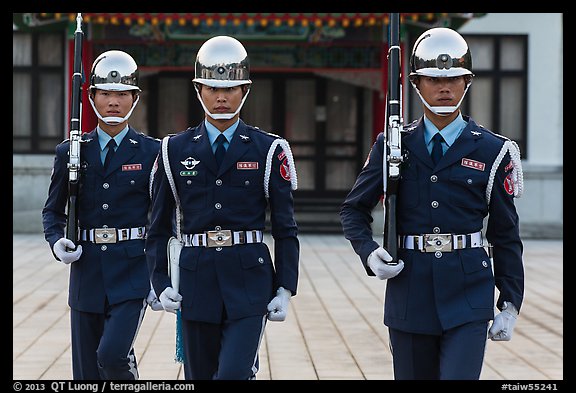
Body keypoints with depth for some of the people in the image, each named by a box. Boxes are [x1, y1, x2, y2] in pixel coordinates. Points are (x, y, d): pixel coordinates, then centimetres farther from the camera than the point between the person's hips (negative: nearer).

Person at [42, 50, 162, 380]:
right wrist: (57, 242, -8)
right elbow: (53, 210, 14)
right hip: (86, 273, 3)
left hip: (132, 271, -3)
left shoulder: (152, 152, 1)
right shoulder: (71, 152, 6)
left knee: (112, 355, -20)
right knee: (87, 372, 6)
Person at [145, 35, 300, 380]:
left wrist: (285, 289, -3)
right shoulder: (176, 150, 6)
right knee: (200, 375, 9)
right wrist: (161, 283, 1)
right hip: (197, 282, 2)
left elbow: (286, 229, 3)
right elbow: (159, 226, 10)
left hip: (249, 281, -2)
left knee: (235, 373, -15)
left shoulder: (268, 150, 1)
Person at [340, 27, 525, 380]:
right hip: (409, 295, 2)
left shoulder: (491, 151, 1)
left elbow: (506, 235, 4)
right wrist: (369, 254, -6)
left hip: (468, 299, -2)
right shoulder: (392, 147, 5)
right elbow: (354, 209, 13)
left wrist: (510, 304, 2)